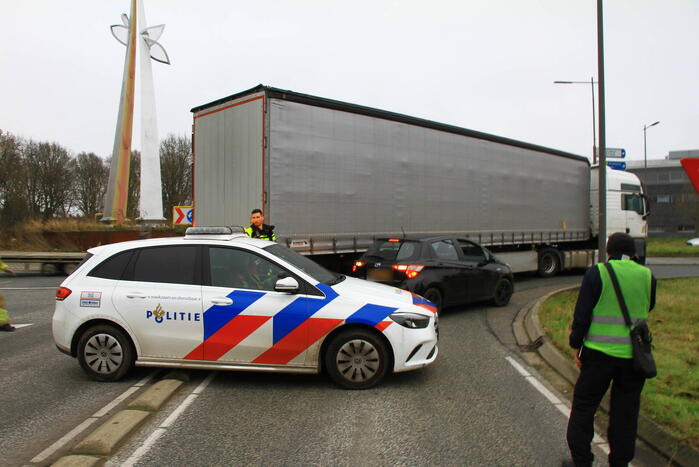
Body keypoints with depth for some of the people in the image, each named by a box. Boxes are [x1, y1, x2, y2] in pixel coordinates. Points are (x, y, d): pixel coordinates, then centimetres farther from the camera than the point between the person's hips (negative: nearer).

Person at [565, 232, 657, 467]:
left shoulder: (597, 273, -8)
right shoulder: (647, 276, 1)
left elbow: (582, 314, -8)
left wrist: (576, 345, 2)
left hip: (599, 352, -3)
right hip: (634, 355, 3)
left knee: (584, 406, 10)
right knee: (626, 411, 14)